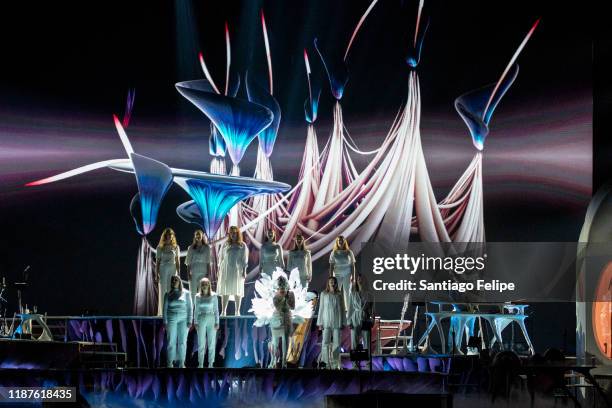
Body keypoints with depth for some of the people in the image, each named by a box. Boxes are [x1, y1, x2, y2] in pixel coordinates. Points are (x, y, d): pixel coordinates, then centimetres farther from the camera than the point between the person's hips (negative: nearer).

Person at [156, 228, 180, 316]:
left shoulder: (175, 247, 7)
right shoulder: (160, 248, 5)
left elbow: (177, 261, 7)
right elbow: (157, 262, 5)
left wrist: (178, 274, 2)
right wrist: (156, 274, -1)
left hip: (172, 270, 1)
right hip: (163, 270, -1)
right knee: (163, 291, -1)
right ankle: (162, 312, 0)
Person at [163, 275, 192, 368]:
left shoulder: (186, 293, 4)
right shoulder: (168, 294, 7)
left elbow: (190, 307, 3)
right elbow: (165, 308, 6)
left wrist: (189, 321, -5)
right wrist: (165, 322, -3)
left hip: (183, 319, 0)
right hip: (172, 319, 0)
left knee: (182, 342, -2)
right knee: (171, 341, -4)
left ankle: (181, 363, 0)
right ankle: (170, 363, 0)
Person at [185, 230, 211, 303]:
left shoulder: (207, 247, 5)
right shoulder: (191, 248, 5)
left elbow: (208, 262, 4)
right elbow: (188, 262, 5)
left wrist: (208, 273, -3)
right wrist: (189, 273, -3)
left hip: (203, 272, 0)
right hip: (193, 272, 0)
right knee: (193, 292, 0)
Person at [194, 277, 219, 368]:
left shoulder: (214, 296, 2)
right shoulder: (198, 297, 5)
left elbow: (216, 310, 3)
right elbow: (196, 311, 7)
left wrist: (217, 322, -5)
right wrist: (195, 323, -1)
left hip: (211, 320, 0)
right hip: (201, 320, 0)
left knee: (211, 343, 0)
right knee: (201, 343, -3)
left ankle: (211, 364, 6)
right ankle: (200, 364, 2)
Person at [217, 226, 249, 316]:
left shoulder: (242, 245, 6)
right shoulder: (225, 245, 10)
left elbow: (244, 259, 3)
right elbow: (221, 257, 11)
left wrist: (244, 271, -4)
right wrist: (219, 270, 5)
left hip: (237, 270, -1)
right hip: (226, 270, 1)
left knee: (237, 291, 0)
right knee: (225, 291, -2)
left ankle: (237, 311, 5)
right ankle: (223, 311, -2)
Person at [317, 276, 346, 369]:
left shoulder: (339, 295, 6)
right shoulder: (324, 294, 3)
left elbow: (342, 309, 9)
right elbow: (321, 308, 4)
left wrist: (343, 323, 5)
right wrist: (320, 323, 0)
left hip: (337, 322, 1)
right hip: (327, 322, -1)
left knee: (336, 343, 2)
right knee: (325, 343, -9)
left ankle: (335, 364, 11)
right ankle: (327, 363, -3)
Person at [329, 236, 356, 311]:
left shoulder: (349, 253, 3)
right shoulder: (334, 253, 3)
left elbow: (352, 265, 5)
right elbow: (331, 266, 5)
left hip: (347, 275, 0)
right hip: (337, 275, 0)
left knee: (347, 292, 2)